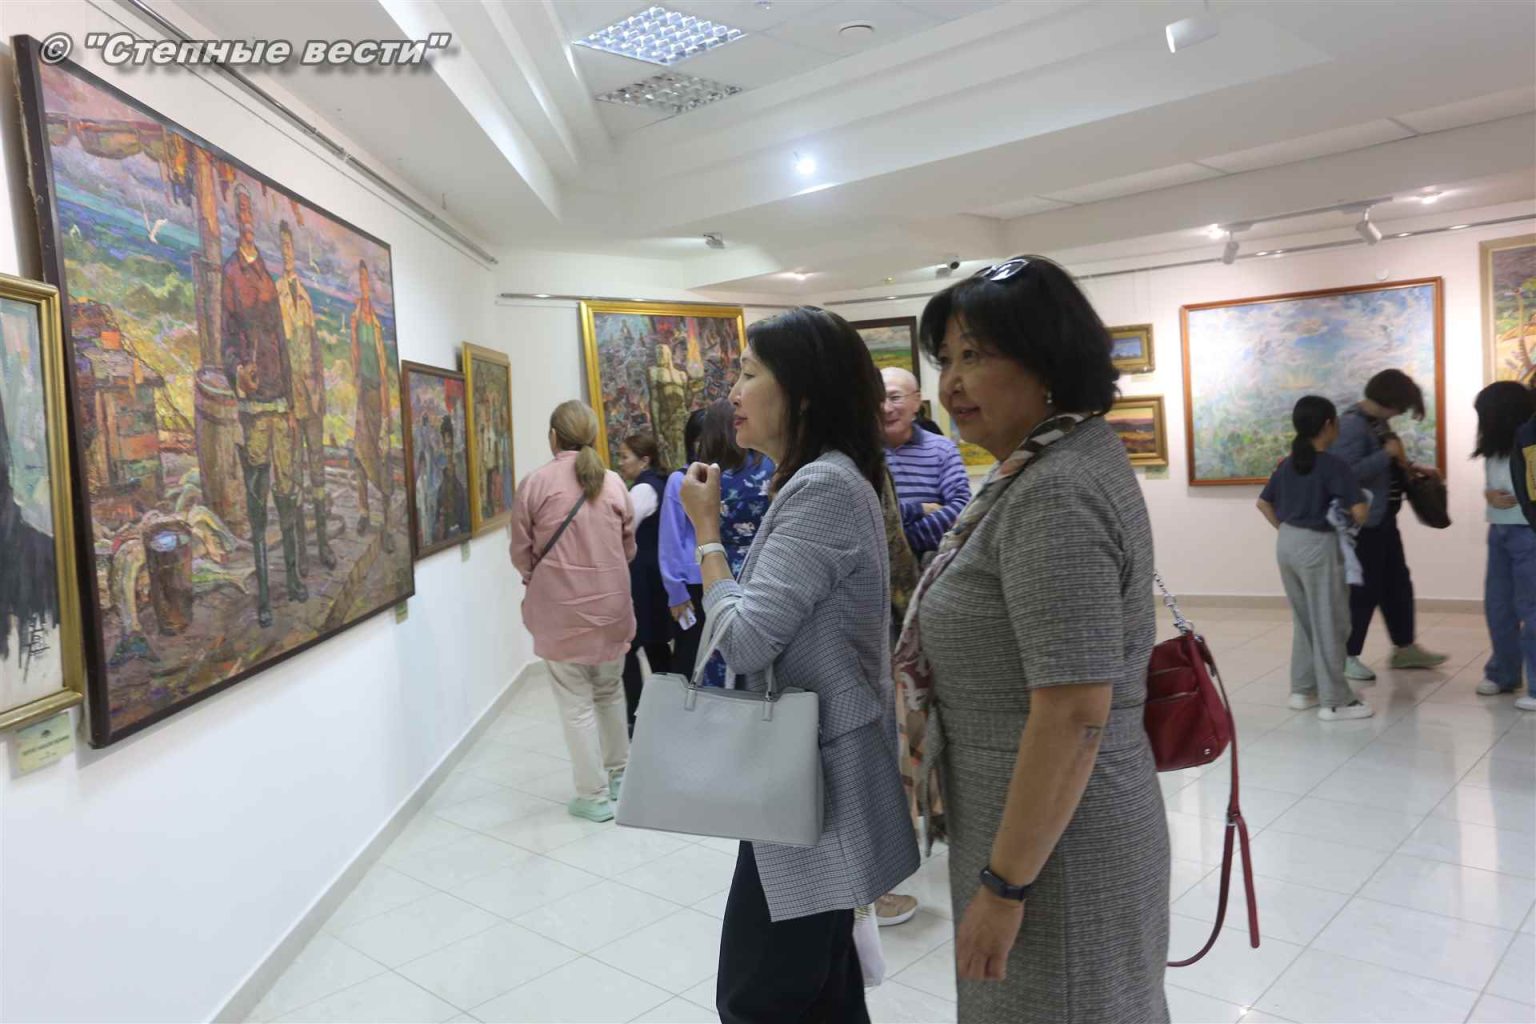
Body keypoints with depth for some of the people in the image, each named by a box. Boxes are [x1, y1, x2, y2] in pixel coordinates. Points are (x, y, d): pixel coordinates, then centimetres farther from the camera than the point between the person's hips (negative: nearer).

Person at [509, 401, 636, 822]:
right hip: (610, 605, 3)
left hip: (560, 609, -3)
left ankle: (594, 796, 12)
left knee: (576, 703, 6)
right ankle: (618, 775, 33)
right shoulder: (613, 483, -1)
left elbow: (522, 553, -2)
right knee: (610, 692, 21)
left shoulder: (535, 483, -9)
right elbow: (629, 548, 7)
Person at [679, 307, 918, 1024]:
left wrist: (706, 527, -12)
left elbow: (745, 640, -22)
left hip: (813, 776, -10)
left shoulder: (823, 488, -20)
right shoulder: (820, 481, 13)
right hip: (811, 768, 10)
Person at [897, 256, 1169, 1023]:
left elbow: (1075, 711, -28)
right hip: (1047, 820, 10)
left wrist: (1004, 883, -22)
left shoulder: (1053, 496, -24)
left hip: (1053, 843, -10)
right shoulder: (1067, 461, 7)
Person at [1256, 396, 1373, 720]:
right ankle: (1334, 701, 9)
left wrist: (1286, 529, 13)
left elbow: (1264, 503, 15)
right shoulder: (1334, 465, -14)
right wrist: (1349, 524, 1)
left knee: (1303, 620, 17)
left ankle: (1302, 690, 24)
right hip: (1318, 546, -7)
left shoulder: (1288, 464, 7)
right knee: (1329, 624, 2)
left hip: (1287, 544, 7)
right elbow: (1360, 511, -20)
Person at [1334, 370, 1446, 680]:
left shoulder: (1378, 420, 11)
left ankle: (1404, 648, 29)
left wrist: (1414, 468, 14)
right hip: (1364, 521, -10)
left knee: (1397, 583, 17)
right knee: (1365, 588, -2)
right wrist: (1387, 453, -24)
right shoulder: (1352, 424, -21)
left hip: (1384, 517, 10)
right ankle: (1347, 655, 11)